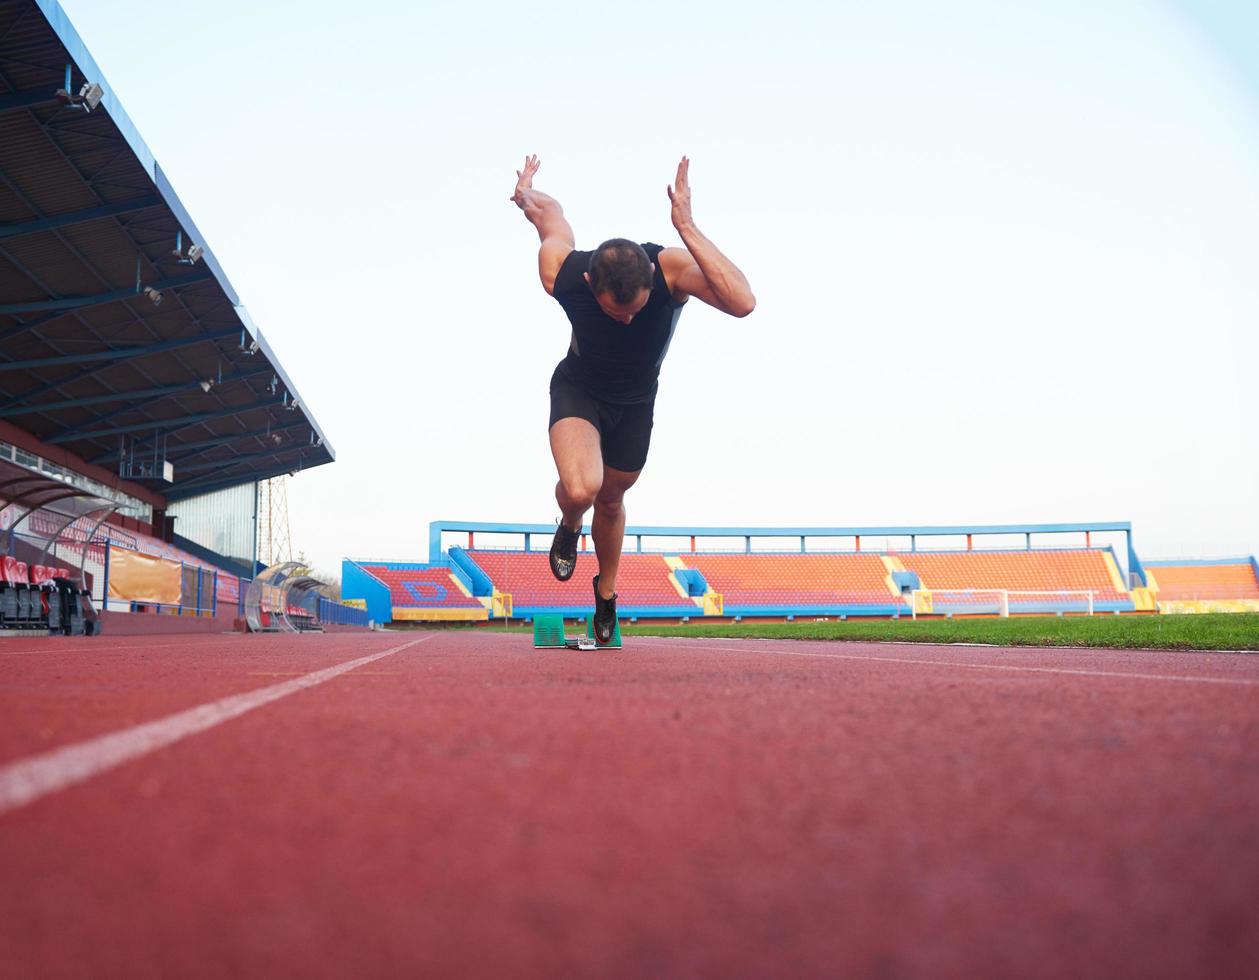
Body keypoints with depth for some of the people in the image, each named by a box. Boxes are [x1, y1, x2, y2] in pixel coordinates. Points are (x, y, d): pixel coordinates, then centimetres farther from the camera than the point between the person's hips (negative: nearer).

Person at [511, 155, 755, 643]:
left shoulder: (671, 267, -34)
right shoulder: (560, 270, -31)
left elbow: (743, 303, -53)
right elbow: (549, 209, -10)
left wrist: (687, 229, -54)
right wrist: (526, 191, 9)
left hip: (636, 403, 1)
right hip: (578, 390, -1)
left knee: (610, 501, 18)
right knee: (580, 488, -28)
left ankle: (606, 591, 49)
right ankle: (568, 527, 13)